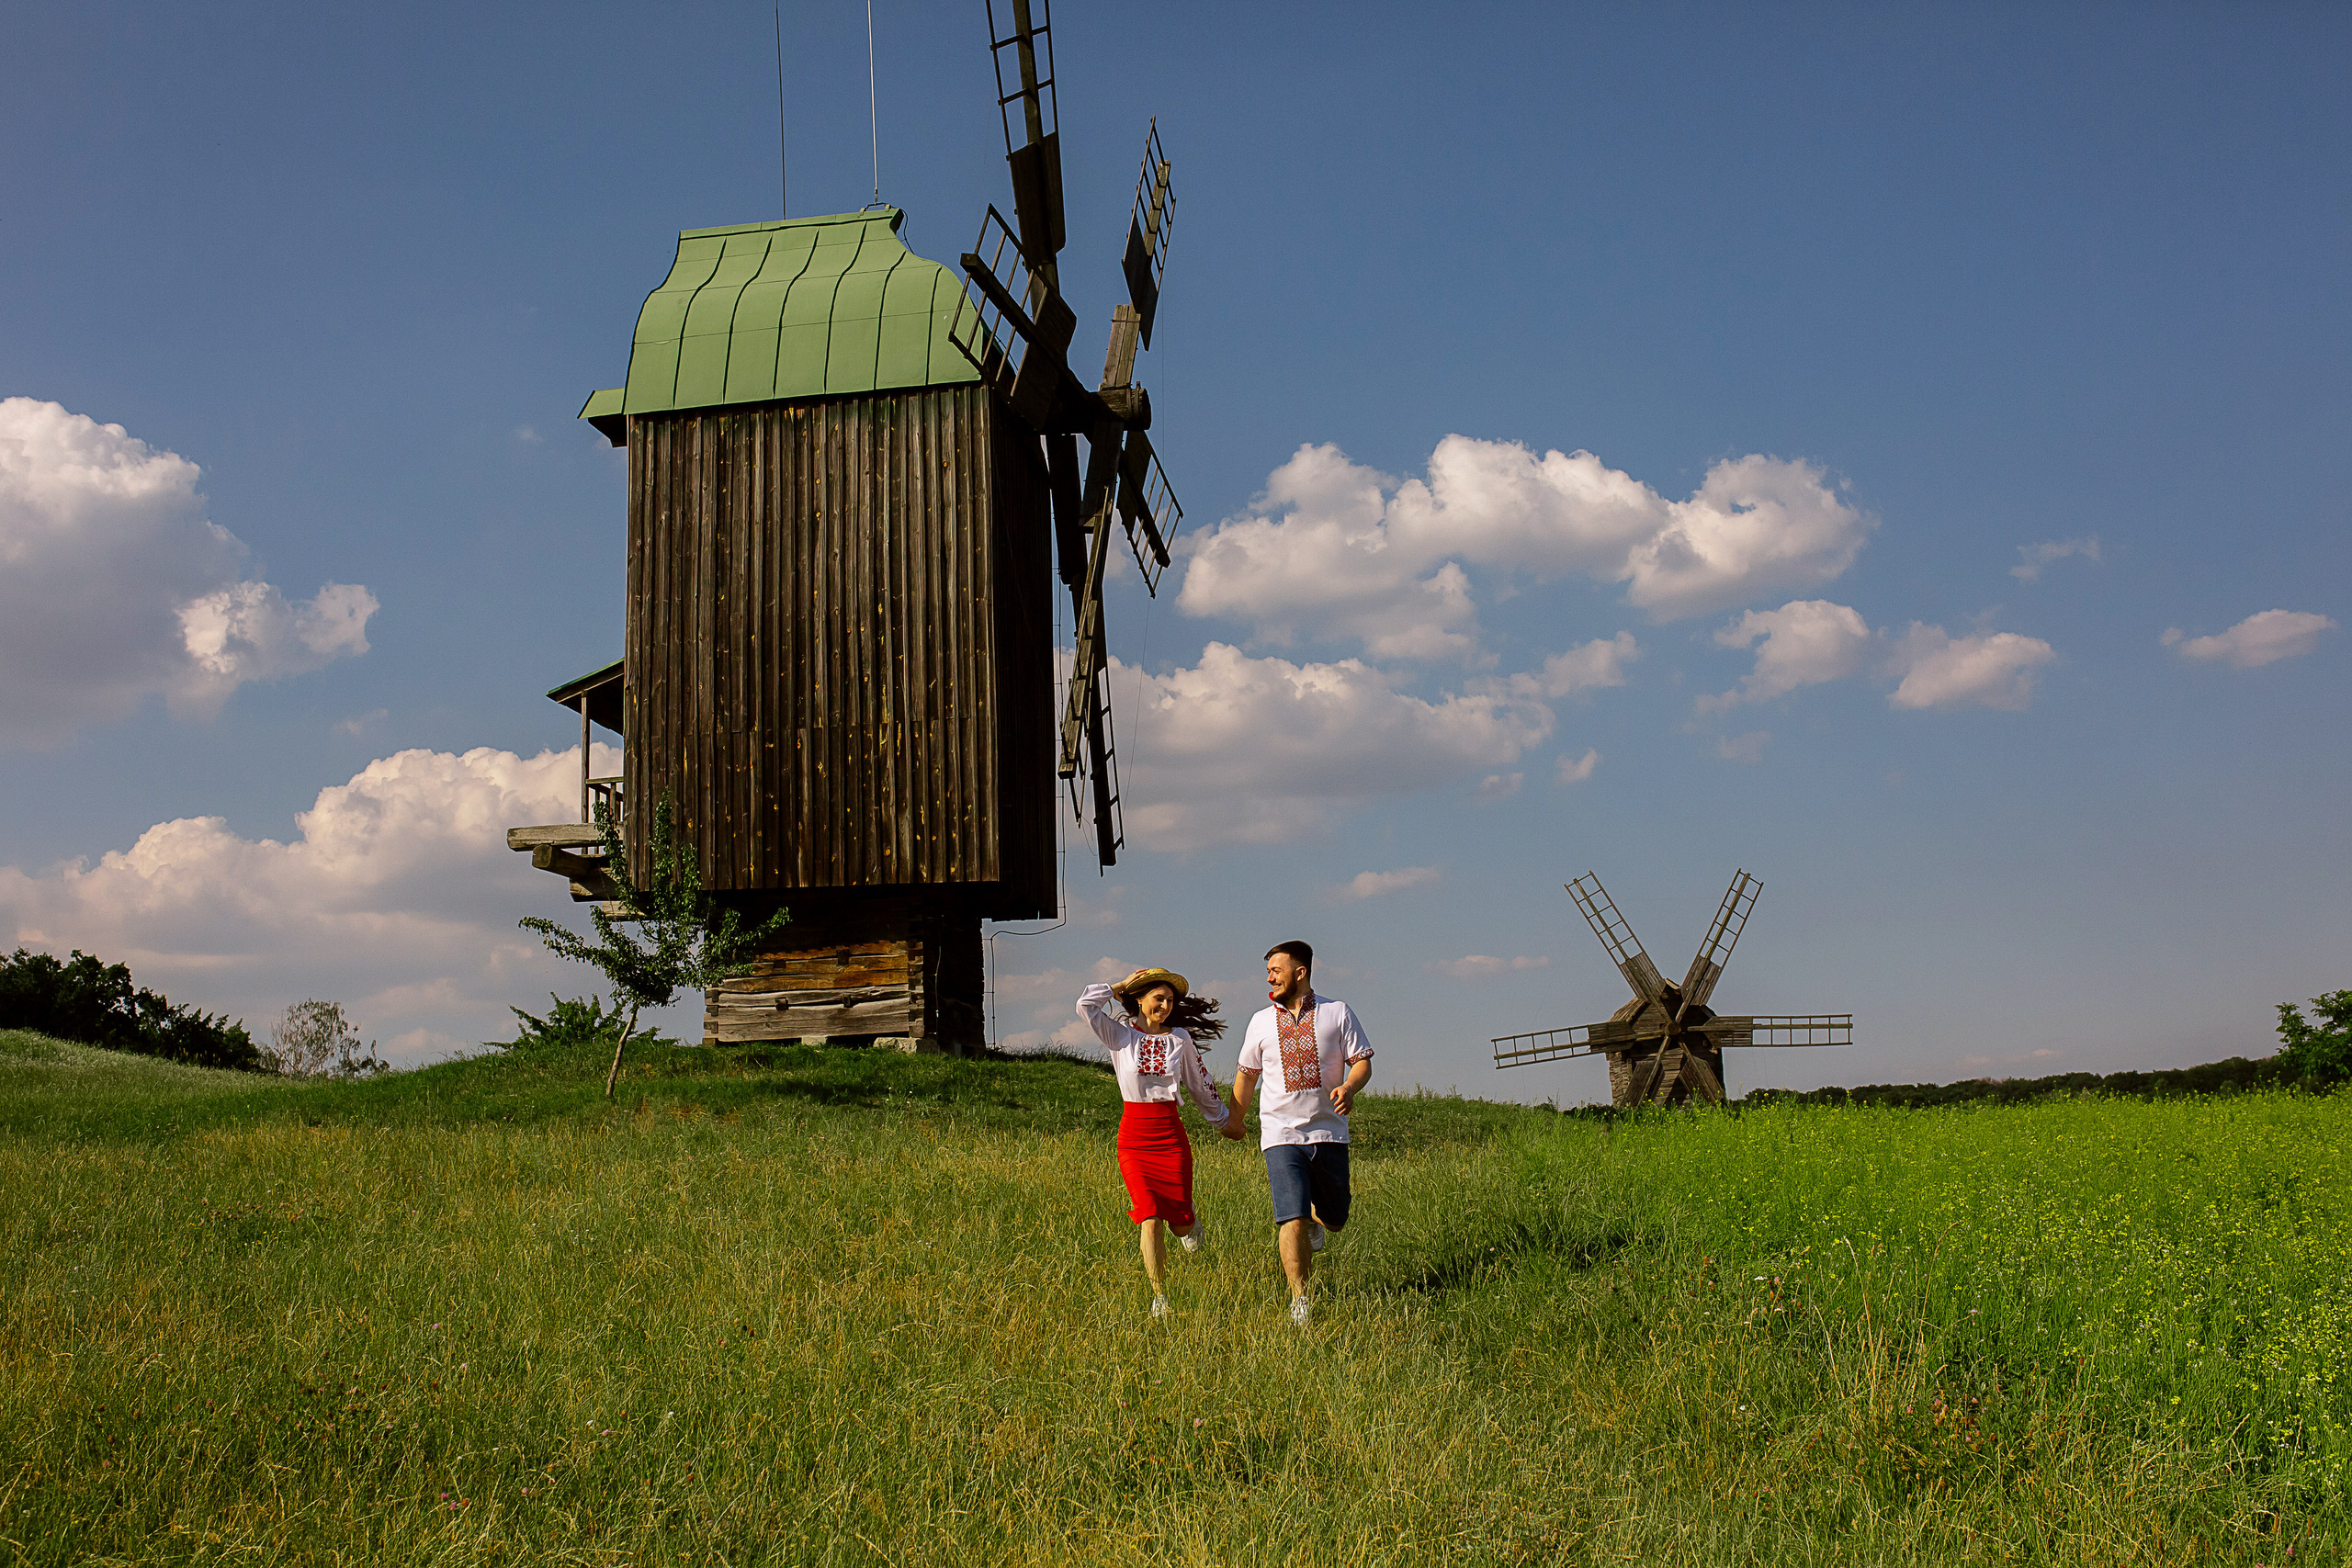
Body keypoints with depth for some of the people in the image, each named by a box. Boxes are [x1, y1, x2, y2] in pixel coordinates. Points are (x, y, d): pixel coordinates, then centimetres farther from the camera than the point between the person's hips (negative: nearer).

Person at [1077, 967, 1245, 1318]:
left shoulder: (1179, 1038, 6)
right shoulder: (1119, 1035, 1)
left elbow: (1200, 1083, 18)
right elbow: (1085, 1004, -13)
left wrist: (1223, 1118, 27)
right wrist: (1123, 986, -2)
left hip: (1171, 1134, 1)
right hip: (1133, 1137, -1)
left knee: (1179, 1223, 2)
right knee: (1150, 1220, -9)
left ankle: (1188, 1219, 41)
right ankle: (1159, 1299, 2)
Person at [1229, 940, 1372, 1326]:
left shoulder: (1337, 1013, 2)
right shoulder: (1262, 1022, 7)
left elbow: (1362, 1061, 1)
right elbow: (1246, 1073, 19)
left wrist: (1350, 1087, -20)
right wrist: (1234, 1119, 25)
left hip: (1328, 1132, 1)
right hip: (1281, 1134, 0)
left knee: (1334, 1219, 11)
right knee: (1292, 1219, -14)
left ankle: (1312, 1224, 47)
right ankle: (1299, 1300, -8)